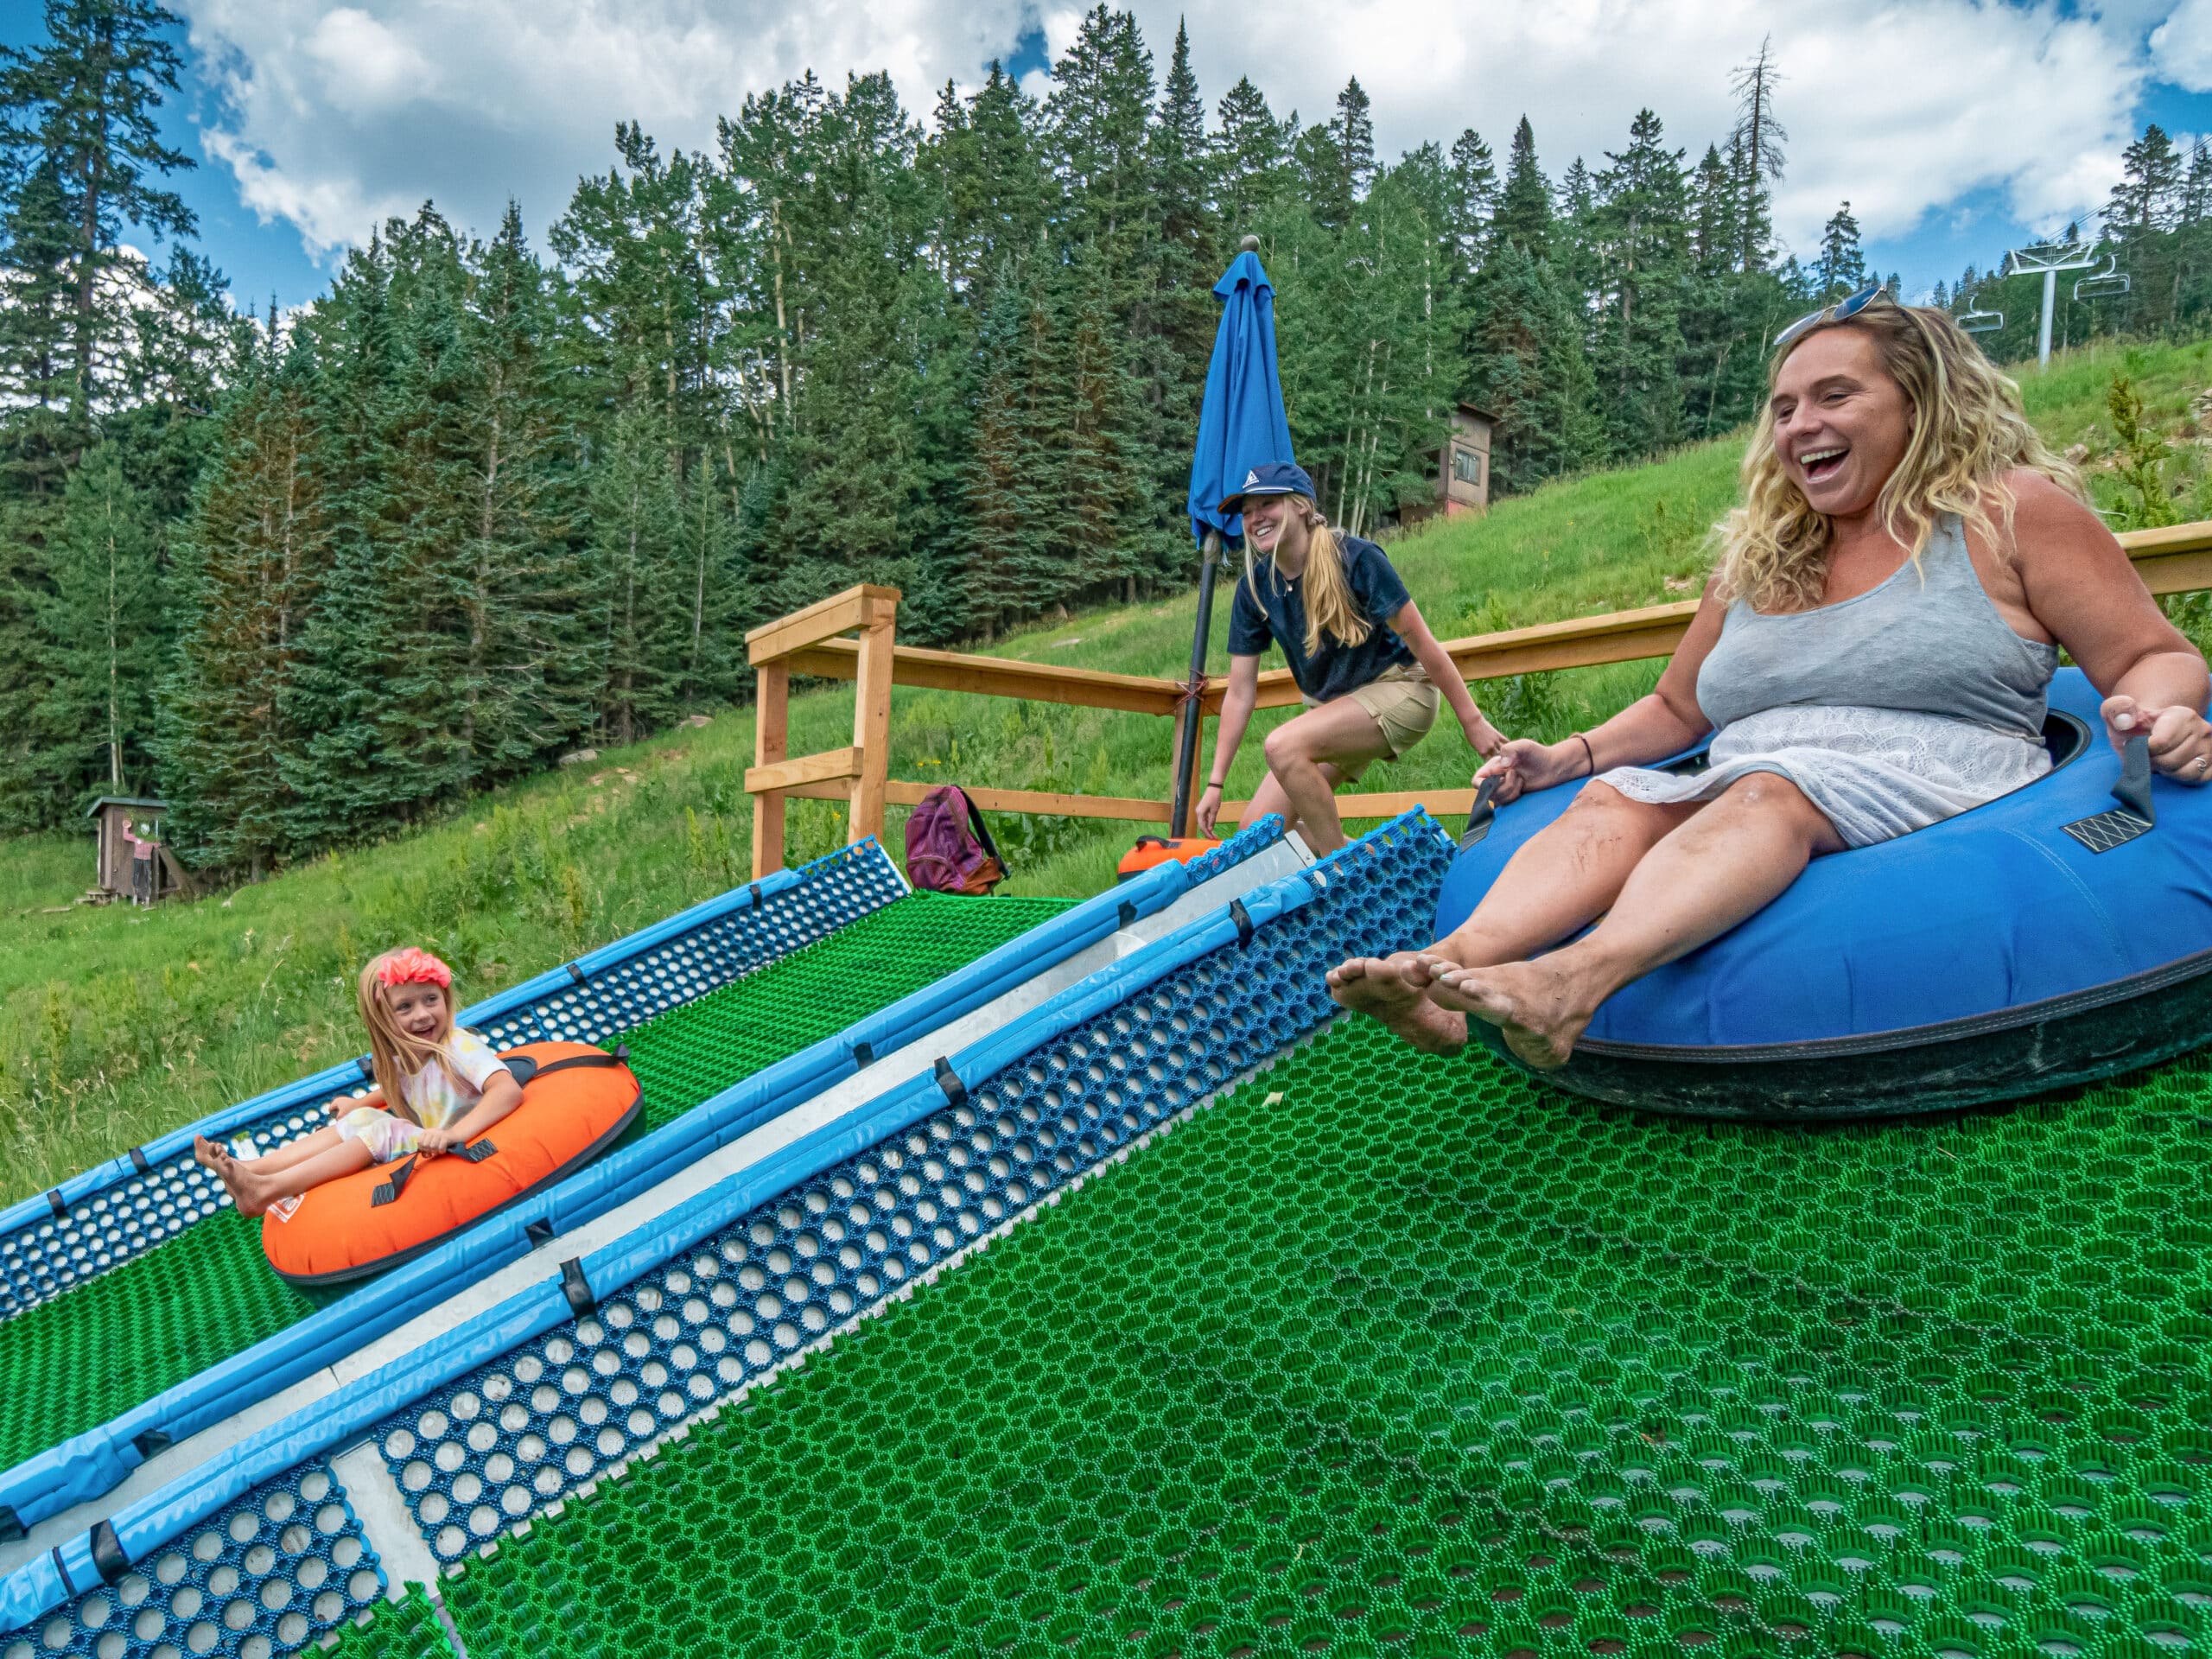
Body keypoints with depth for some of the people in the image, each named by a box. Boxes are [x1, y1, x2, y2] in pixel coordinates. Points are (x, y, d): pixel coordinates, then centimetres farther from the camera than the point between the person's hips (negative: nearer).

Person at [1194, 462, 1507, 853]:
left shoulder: (1355, 559, -20)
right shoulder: (1254, 588, -5)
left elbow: (1422, 643, -15)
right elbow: (1240, 692, -2)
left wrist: (1472, 722, -13)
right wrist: (1215, 782, -4)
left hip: (1398, 689, -6)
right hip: (1330, 709, 6)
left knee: (1283, 744, -32)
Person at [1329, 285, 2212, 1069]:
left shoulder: (2010, 513, 8)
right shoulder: (1757, 555, 21)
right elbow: (1676, 709, 27)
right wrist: (1572, 755, 10)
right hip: (1744, 802, 5)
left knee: (1773, 787, -35)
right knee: (1617, 796, -24)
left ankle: (1576, 978, -59)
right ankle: (1448, 967, -49)